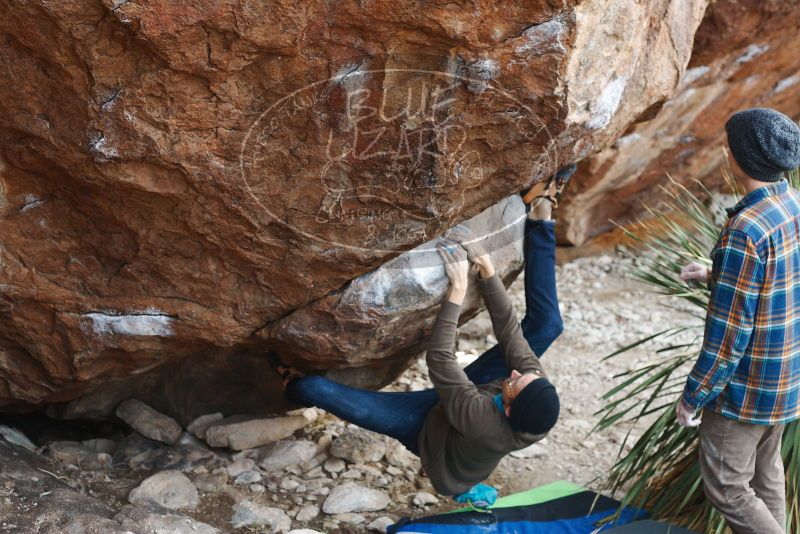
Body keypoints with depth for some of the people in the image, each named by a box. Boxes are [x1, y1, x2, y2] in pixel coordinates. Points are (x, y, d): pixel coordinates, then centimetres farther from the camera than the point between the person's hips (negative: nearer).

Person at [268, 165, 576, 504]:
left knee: (313, 388, -9)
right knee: (546, 323, -10)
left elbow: (439, 360, -42)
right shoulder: (536, 401, -31)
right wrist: (486, 267, -31)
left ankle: (293, 383, 32)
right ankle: (538, 218, -1)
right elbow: (510, 328, -25)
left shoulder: (483, 424, -46)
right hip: (463, 397, 5)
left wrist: (458, 290, -43)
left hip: (428, 427, -5)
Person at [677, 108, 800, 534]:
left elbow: (728, 333, -25)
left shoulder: (746, 230, -28)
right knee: (765, 472, 23)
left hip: (748, 385, -9)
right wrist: (716, 277, 16)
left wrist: (693, 397, -15)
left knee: (726, 486, 6)